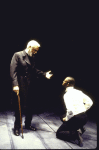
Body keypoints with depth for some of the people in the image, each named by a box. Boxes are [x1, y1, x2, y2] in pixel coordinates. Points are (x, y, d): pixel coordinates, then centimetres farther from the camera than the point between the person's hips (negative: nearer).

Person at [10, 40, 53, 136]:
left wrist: (44, 74, 0)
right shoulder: (17, 55, -8)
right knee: (19, 107, 5)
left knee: (30, 107, 14)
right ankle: (17, 127, 20)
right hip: (21, 87, -6)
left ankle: (28, 124, 32)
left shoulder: (33, 57, 11)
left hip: (31, 87, 6)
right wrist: (15, 84, -22)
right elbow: (13, 71, -14)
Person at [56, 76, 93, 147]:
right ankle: (80, 128, 11)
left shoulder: (67, 94, -16)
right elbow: (89, 102, 9)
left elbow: (70, 110, -26)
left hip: (76, 119, -7)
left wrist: (66, 119, -8)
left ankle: (75, 135, -11)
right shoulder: (79, 92, 5)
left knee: (59, 133, 11)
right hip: (84, 117, 7)